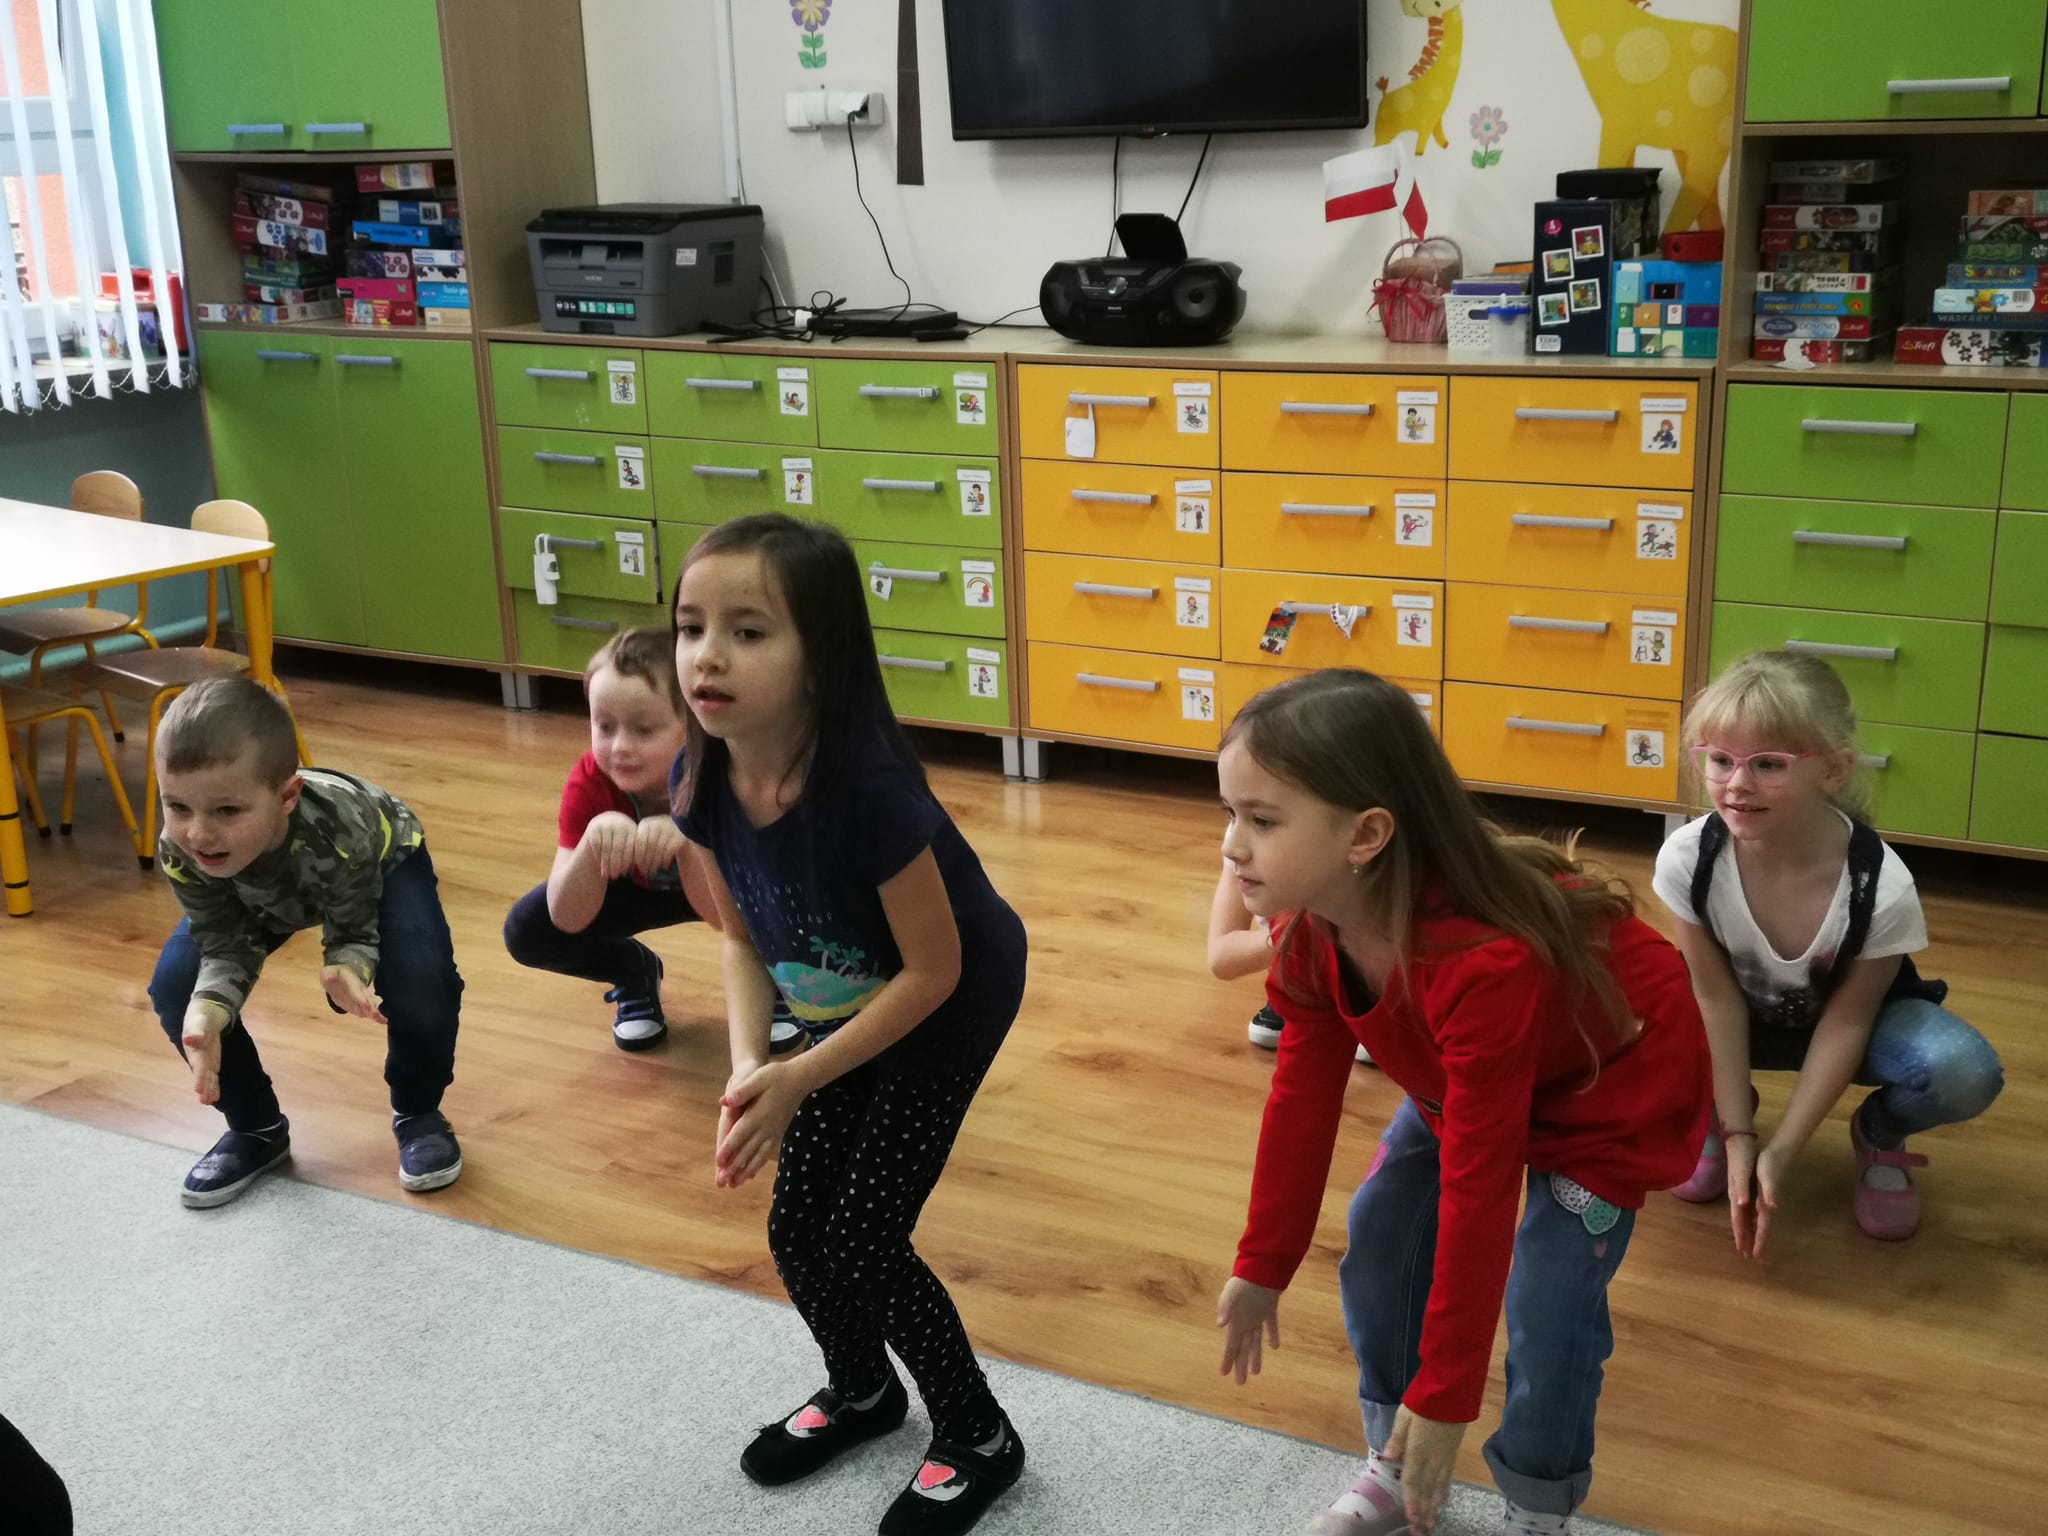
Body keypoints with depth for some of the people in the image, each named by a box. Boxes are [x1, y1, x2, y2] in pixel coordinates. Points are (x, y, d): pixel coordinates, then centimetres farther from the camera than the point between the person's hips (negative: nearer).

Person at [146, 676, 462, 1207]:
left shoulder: (337, 831, -46)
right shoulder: (181, 852, -36)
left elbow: (352, 932, -33)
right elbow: (226, 948, -26)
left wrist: (347, 968, -57)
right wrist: (208, 1009, -48)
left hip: (382, 862, -3)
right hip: (252, 896, 4)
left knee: (421, 980, -29)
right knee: (174, 989, -15)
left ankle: (418, 1114, 2)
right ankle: (256, 1128, 9)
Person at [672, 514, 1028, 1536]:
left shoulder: (867, 789, -38)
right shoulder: (705, 778, -18)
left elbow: (933, 970, -26)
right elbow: (743, 938, -3)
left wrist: (799, 1079, -25)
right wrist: (747, 1064, -19)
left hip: (951, 1005, -6)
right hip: (842, 1006, 6)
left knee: (862, 1239, -4)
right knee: (795, 1228, 9)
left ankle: (978, 1436, 21)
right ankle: (862, 1391, 41)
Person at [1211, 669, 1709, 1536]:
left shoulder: (1485, 965, -44)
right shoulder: (1311, 930, -21)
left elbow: (1477, 1192, -38)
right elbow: (1301, 1098, -8)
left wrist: (1445, 1398, -30)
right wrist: (1261, 1268, -1)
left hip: (1615, 1080, -7)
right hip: (1469, 1076, 7)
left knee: (1547, 1299, -14)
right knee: (1379, 1229, 0)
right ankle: (1399, 1463, 20)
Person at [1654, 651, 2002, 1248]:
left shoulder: (1882, 886, -33)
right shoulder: (1687, 858, -30)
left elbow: (1846, 1019, -22)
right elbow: (1717, 997, -20)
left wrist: (1780, 1150, -23)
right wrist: (1738, 1133, -21)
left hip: (1851, 1021, -1)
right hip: (1745, 1019, 1)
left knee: (1963, 1072, -32)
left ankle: (1878, 1133, 5)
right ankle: (1718, 1113, 6)